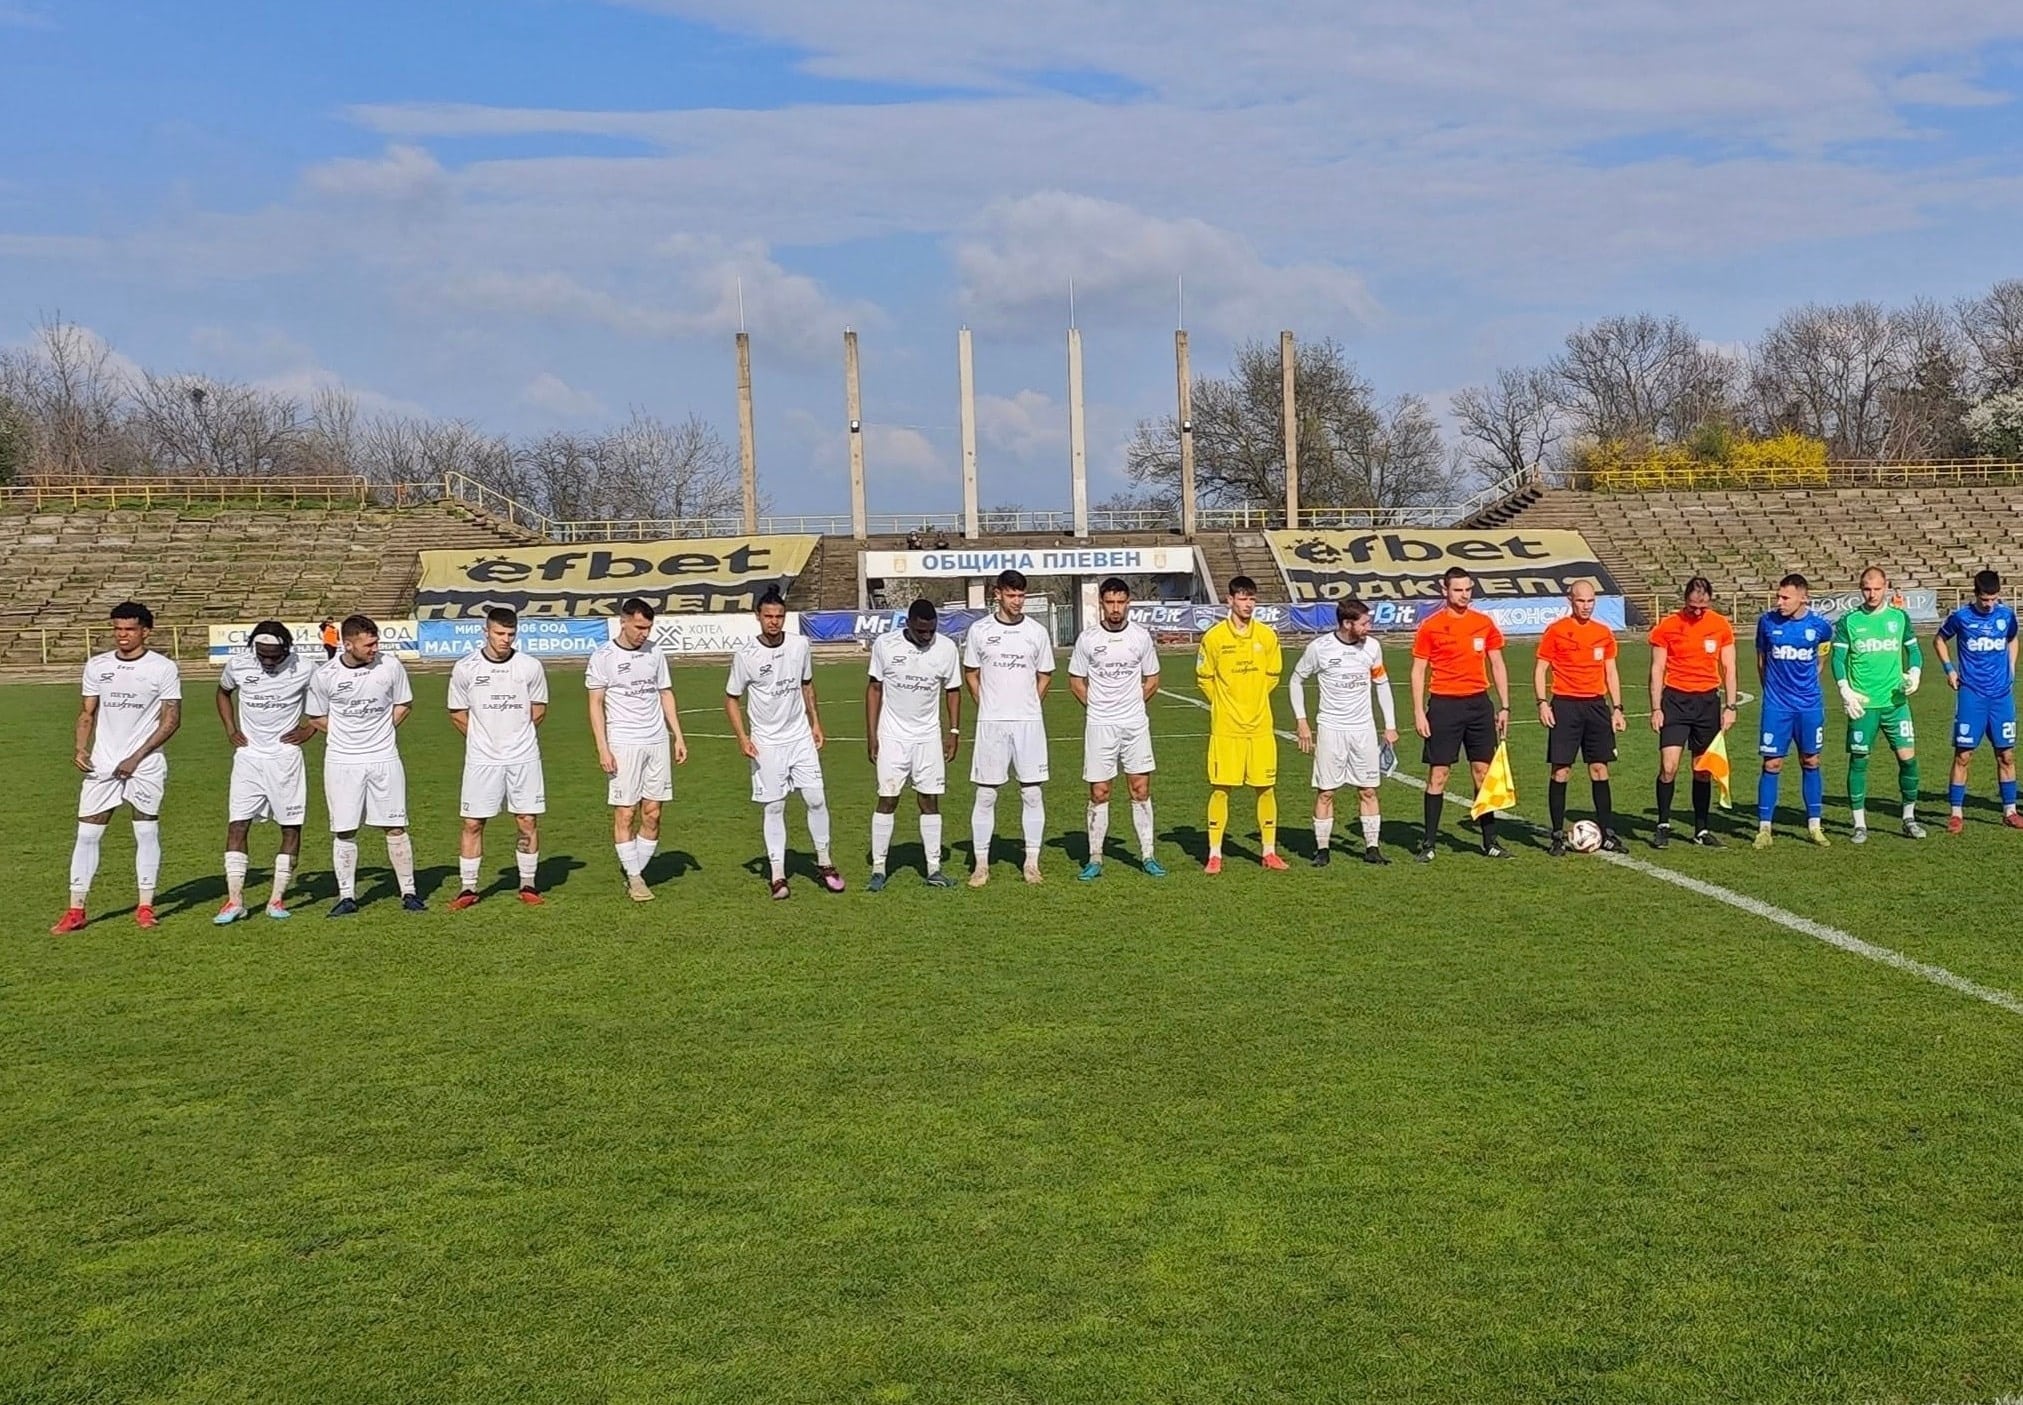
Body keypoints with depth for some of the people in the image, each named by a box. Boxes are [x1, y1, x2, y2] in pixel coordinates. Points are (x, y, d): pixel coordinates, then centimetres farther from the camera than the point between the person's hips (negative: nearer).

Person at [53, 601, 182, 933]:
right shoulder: (96, 665, 8)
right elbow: (87, 712, 13)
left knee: (147, 833, 1)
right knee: (87, 834, 1)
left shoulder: (163, 668, -4)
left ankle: (145, 907, 11)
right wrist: (81, 747, -5)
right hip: (101, 765, 3)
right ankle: (75, 910, 6)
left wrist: (137, 758, -11)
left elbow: (171, 720, -5)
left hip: (145, 766, -3)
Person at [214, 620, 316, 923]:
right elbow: (223, 693, 19)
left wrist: (310, 729, -2)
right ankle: (235, 900, -4)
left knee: (291, 828, 1)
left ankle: (277, 898, 11)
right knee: (236, 826, -6)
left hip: (286, 758, -1)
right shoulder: (238, 665, -3)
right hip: (248, 757, 1)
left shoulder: (303, 669, -10)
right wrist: (231, 730, 8)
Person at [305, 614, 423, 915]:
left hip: (384, 758, 1)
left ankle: (409, 892, 13)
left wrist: (380, 730, 1)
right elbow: (316, 717, 8)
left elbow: (404, 704, 11)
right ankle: (347, 896, 13)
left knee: (396, 827, 4)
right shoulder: (324, 675, -6)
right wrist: (346, 734, 0)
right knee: (344, 831, 3)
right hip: (341, 762, 0)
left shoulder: (390, 666, -4)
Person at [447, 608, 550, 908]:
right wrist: (483, 739, 6)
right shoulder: (465, 668, -3)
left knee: (528, 821, 3)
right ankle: (468, 887, 11)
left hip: (524, 758, 1)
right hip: (481, 760, -1)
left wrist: (517, 736, 9)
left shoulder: (530, 666, -2)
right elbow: (457, 713, 7)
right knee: (473, 823, 1)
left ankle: (528, 884, 16)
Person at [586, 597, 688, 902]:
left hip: (657, 742, 4)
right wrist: (602, 748, -10)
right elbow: (596, 704, -3)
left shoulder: (655, 652, 8)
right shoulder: (603, 657, -4)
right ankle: (633, 878, 5)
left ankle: (635, 870, 13)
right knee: (625, 813, -3)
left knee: (652, 813, 3)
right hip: (622, 744, -4)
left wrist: (679, 737, 10)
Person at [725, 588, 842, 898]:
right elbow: (731, 699, -1)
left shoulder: (800, 645, -1)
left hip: (801, 737, 3)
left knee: (816, 799, 0)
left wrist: (815, 723, 13)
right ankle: (778, 875, 9)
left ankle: (824, 863, 16)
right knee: (774, 807, 1)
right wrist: (742, 738, -10)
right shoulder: (745, 656, -10)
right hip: (766, 743, -3)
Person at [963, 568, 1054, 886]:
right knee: (986, 794, 1)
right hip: (991, 723, -1)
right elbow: (971, 673, 11)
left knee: (1032, 792, 3)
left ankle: (1032, 862, 11)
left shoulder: (1037, 631, 4)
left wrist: (1029, 706, 6)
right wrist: (987, 707, 4)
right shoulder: (980, 630, 2)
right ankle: (981, 864, 7)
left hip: (1028, 722, 1)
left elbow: (1045, 675, 14)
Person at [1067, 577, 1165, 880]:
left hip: (1135, 724, 1)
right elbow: (1076, 681, 8)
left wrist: (1131, 705, 6)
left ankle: (1147, 856, 11)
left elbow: (1152, 680, 12)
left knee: (1141, 789, 3)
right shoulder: (1087, 639, -2)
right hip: (1099, 726, -1)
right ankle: (1095, 859, 8)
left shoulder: (1141, 636, 2)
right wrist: (1097, 708, 4)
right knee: (1099, 792, 1)